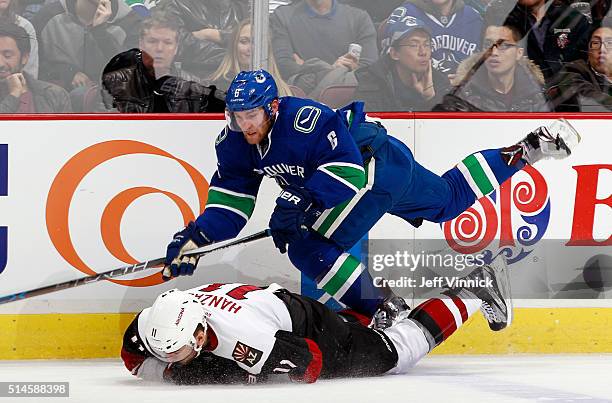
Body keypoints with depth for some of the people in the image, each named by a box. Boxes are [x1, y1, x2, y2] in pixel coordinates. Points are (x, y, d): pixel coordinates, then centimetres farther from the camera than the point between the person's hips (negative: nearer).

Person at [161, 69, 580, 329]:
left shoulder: (303, 119, -31)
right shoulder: (234, 144, -4)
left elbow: (346, 167, -33)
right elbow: (231, 200, 0)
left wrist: (300, 200, -39)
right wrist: (196, 238, -13)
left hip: (379, 165, -9)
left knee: (309, 246, -17)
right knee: (449, 199, 25)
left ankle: (383, 307, -11)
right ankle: (530, 147, 34)